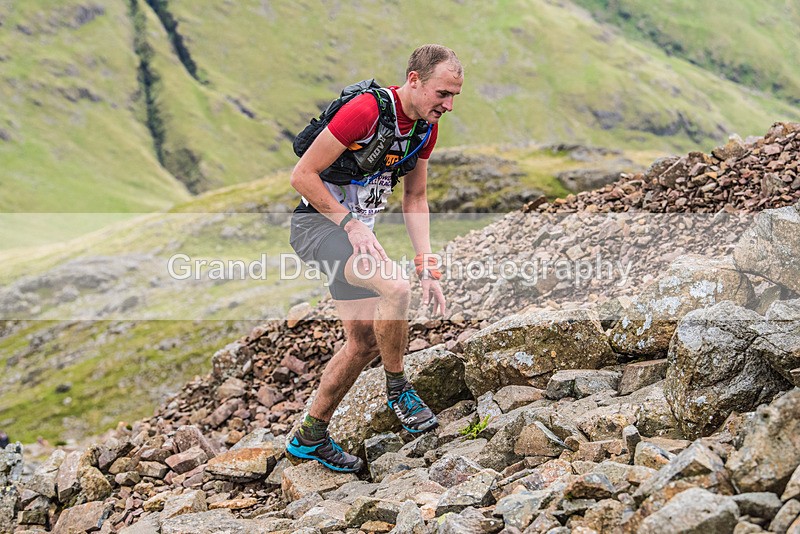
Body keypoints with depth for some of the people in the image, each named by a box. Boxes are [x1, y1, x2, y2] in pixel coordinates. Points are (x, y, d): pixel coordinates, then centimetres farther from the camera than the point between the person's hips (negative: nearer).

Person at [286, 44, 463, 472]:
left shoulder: (426, 128, 1)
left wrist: (428, 270, 1)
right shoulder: (365, 111, -25)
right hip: (318, 222, -9)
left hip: (356, 228, 9)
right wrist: (351, 224, -23)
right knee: (394, 286, -31)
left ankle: (309, 436, 21)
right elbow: (302, 175, -21)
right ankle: (398, 389, -10)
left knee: (364, 341, 7)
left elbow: (415, 200, 9)